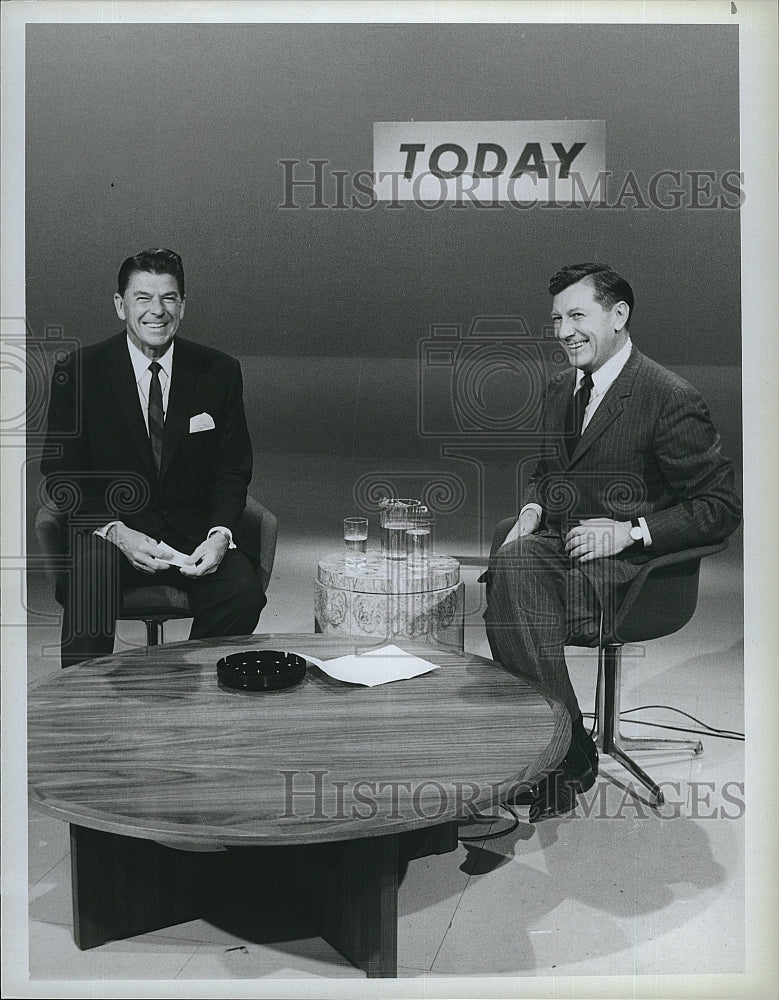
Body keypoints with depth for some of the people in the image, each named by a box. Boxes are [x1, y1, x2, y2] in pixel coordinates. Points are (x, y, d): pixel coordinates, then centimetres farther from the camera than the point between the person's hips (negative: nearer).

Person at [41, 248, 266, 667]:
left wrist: (220, 534, -15)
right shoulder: (78, 372, -1)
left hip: (194, 531, 2)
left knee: (243, 593, -25)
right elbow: (61, 474, 0)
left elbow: (234, 470, 5)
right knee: (85, 589, -32)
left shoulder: (219, 372, 3)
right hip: (110, 527, -1)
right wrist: (116, 531, -18)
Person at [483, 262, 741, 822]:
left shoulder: (672, 399, -9)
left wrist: (630, 530, -19)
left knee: (511, 596, -30)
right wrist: (533, 508, 3)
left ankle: (565, 760, -13)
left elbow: (721, 508, -8)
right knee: (513, 561, -28)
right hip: (555, 544, 7)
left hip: (628, 564, -6)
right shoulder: (562, 389, 14)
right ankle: (567, 753, -17)